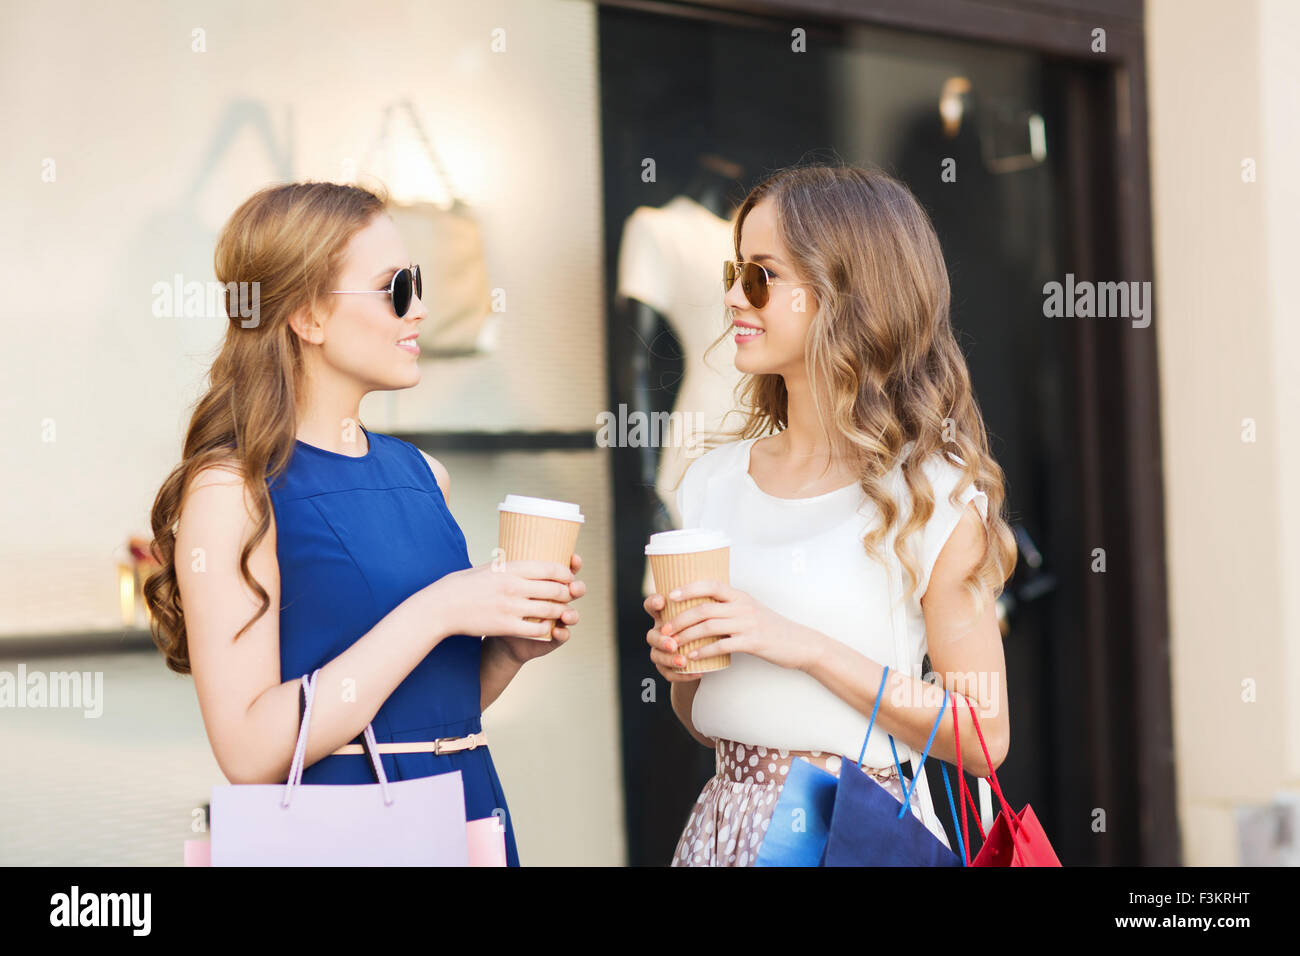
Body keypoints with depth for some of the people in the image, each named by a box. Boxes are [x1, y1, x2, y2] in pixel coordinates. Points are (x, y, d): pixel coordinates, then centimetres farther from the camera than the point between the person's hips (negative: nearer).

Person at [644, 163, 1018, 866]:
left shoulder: (931, 492, -11)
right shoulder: (715, 481, 5)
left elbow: (983, 739, -14)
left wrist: (805, 648, -19)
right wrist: (679, 662, -7)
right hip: (725, 825, 5)